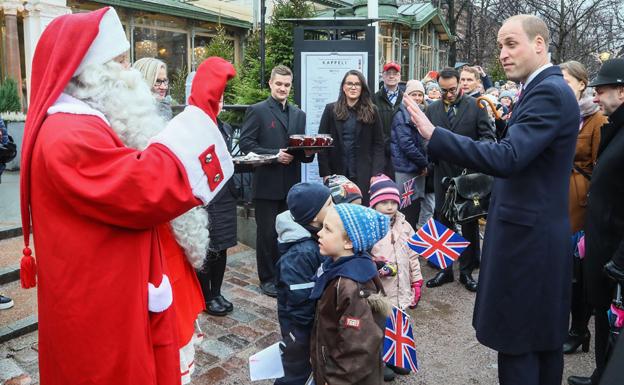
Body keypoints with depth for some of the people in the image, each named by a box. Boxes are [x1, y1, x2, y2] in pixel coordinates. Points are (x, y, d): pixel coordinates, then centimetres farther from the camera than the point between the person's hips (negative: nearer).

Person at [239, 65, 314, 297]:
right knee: (268, 233, 4)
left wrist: (307, 152, -6)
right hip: (267, 184, -5)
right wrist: (275, 154, -18)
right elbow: (246, 144, -10)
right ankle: (268, 279, 19)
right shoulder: (257, 111, -2)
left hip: (291, 184, 5)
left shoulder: (299, 114, 15)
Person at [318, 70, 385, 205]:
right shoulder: (331, 109, 5)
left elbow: (378, 144, 3)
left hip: (363, 174, 0)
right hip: (337, 173, 1)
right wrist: (325, 173, -5)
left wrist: (376, 173, -7)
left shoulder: (371, 111, 5)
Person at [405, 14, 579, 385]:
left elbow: (507, 158, -30)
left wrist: (434, 135, -30)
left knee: (517, 342, 1)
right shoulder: (547, 89, 14)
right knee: (544, 336, 21)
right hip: (540, 233, 10)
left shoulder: (548, 92, -18)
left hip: (527, 236, -10)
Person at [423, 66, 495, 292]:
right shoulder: (432, 109, 7)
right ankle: (445, 269, 21)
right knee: (443, 222, 8)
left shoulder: (475, 106, -2)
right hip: (443, 174, 2)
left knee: (469, 224, 8)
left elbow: (488, 135, -4)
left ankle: (467, 271, 20)